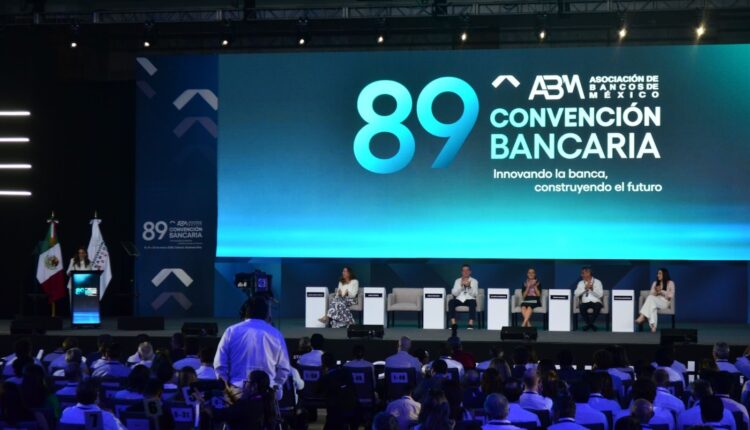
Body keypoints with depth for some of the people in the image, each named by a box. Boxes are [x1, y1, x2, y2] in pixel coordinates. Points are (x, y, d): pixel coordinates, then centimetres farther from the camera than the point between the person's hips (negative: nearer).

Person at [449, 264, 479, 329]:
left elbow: (475, 294, -2)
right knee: (451, 302, -31)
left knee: (473, 302, -38)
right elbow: (454, 293, 2)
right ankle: (453, 324, -35)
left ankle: (471, 324, -42)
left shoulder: (474, 281, 11)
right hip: (459, 300, 2)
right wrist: (461, 285, -11)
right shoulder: (457, 281, 15)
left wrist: (469, 286, -17)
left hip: (469, 299, -2)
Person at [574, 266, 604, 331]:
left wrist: (592, 289, -21)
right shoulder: (581, 283, 11)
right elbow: (576, 294, -2)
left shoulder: (597, 282, 4)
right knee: (581, 307, -34)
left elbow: (600, 295, -6)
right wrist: (585, 288, -13)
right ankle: (588, 323, -15)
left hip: (596, 302, -2)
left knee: (598, 306, -37)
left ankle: (590, 323, -18)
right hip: (585, 302, 2)